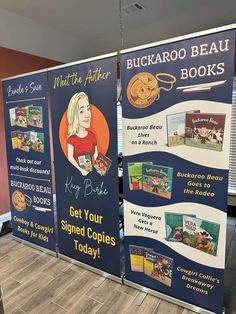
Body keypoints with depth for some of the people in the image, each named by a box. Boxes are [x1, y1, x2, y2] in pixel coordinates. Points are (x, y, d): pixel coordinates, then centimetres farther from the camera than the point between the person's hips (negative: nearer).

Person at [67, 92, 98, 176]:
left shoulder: (92, 136, -1)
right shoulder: (72, 138, -10)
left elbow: (95, 154, 2)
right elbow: (70, 157, -12)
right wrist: (80, 170, -21)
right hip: (77, 171, -2)